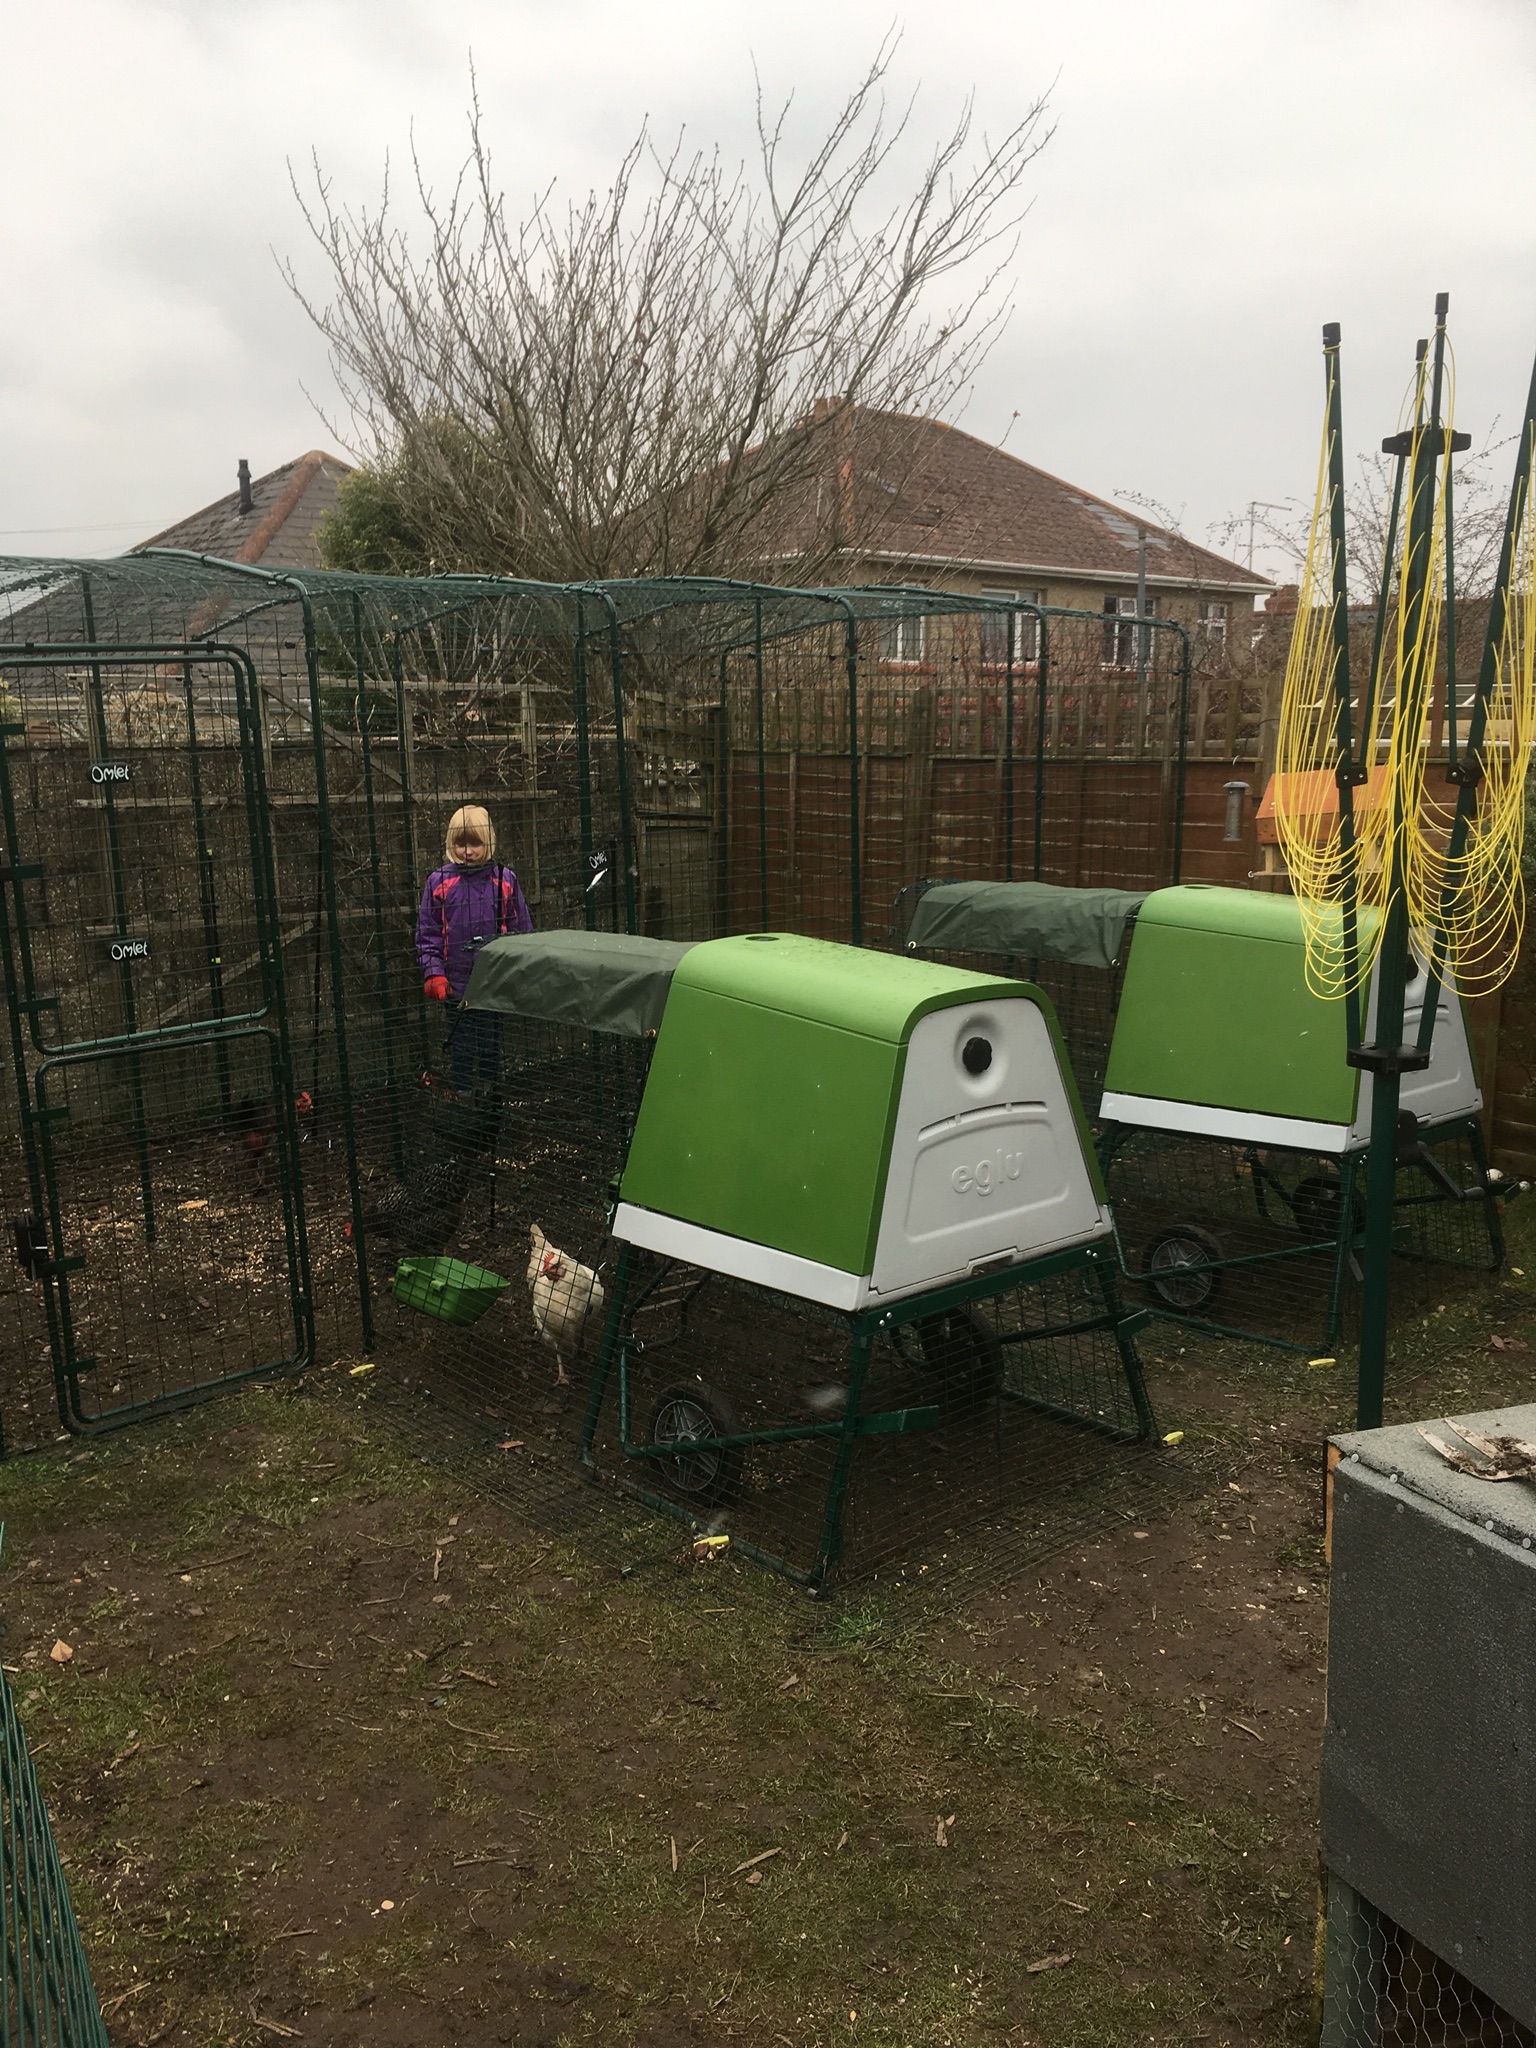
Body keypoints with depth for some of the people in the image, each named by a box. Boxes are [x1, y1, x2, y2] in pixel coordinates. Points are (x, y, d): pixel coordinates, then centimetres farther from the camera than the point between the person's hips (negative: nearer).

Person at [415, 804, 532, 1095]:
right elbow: (427, 934, 2)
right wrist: (433, 973, -8)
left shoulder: (504, 879, 0)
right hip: (457, 985, -1)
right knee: (461, 1049, 7)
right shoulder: (439, 882, -2)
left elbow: (523, 932, 5)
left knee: (491, 1045, 13)